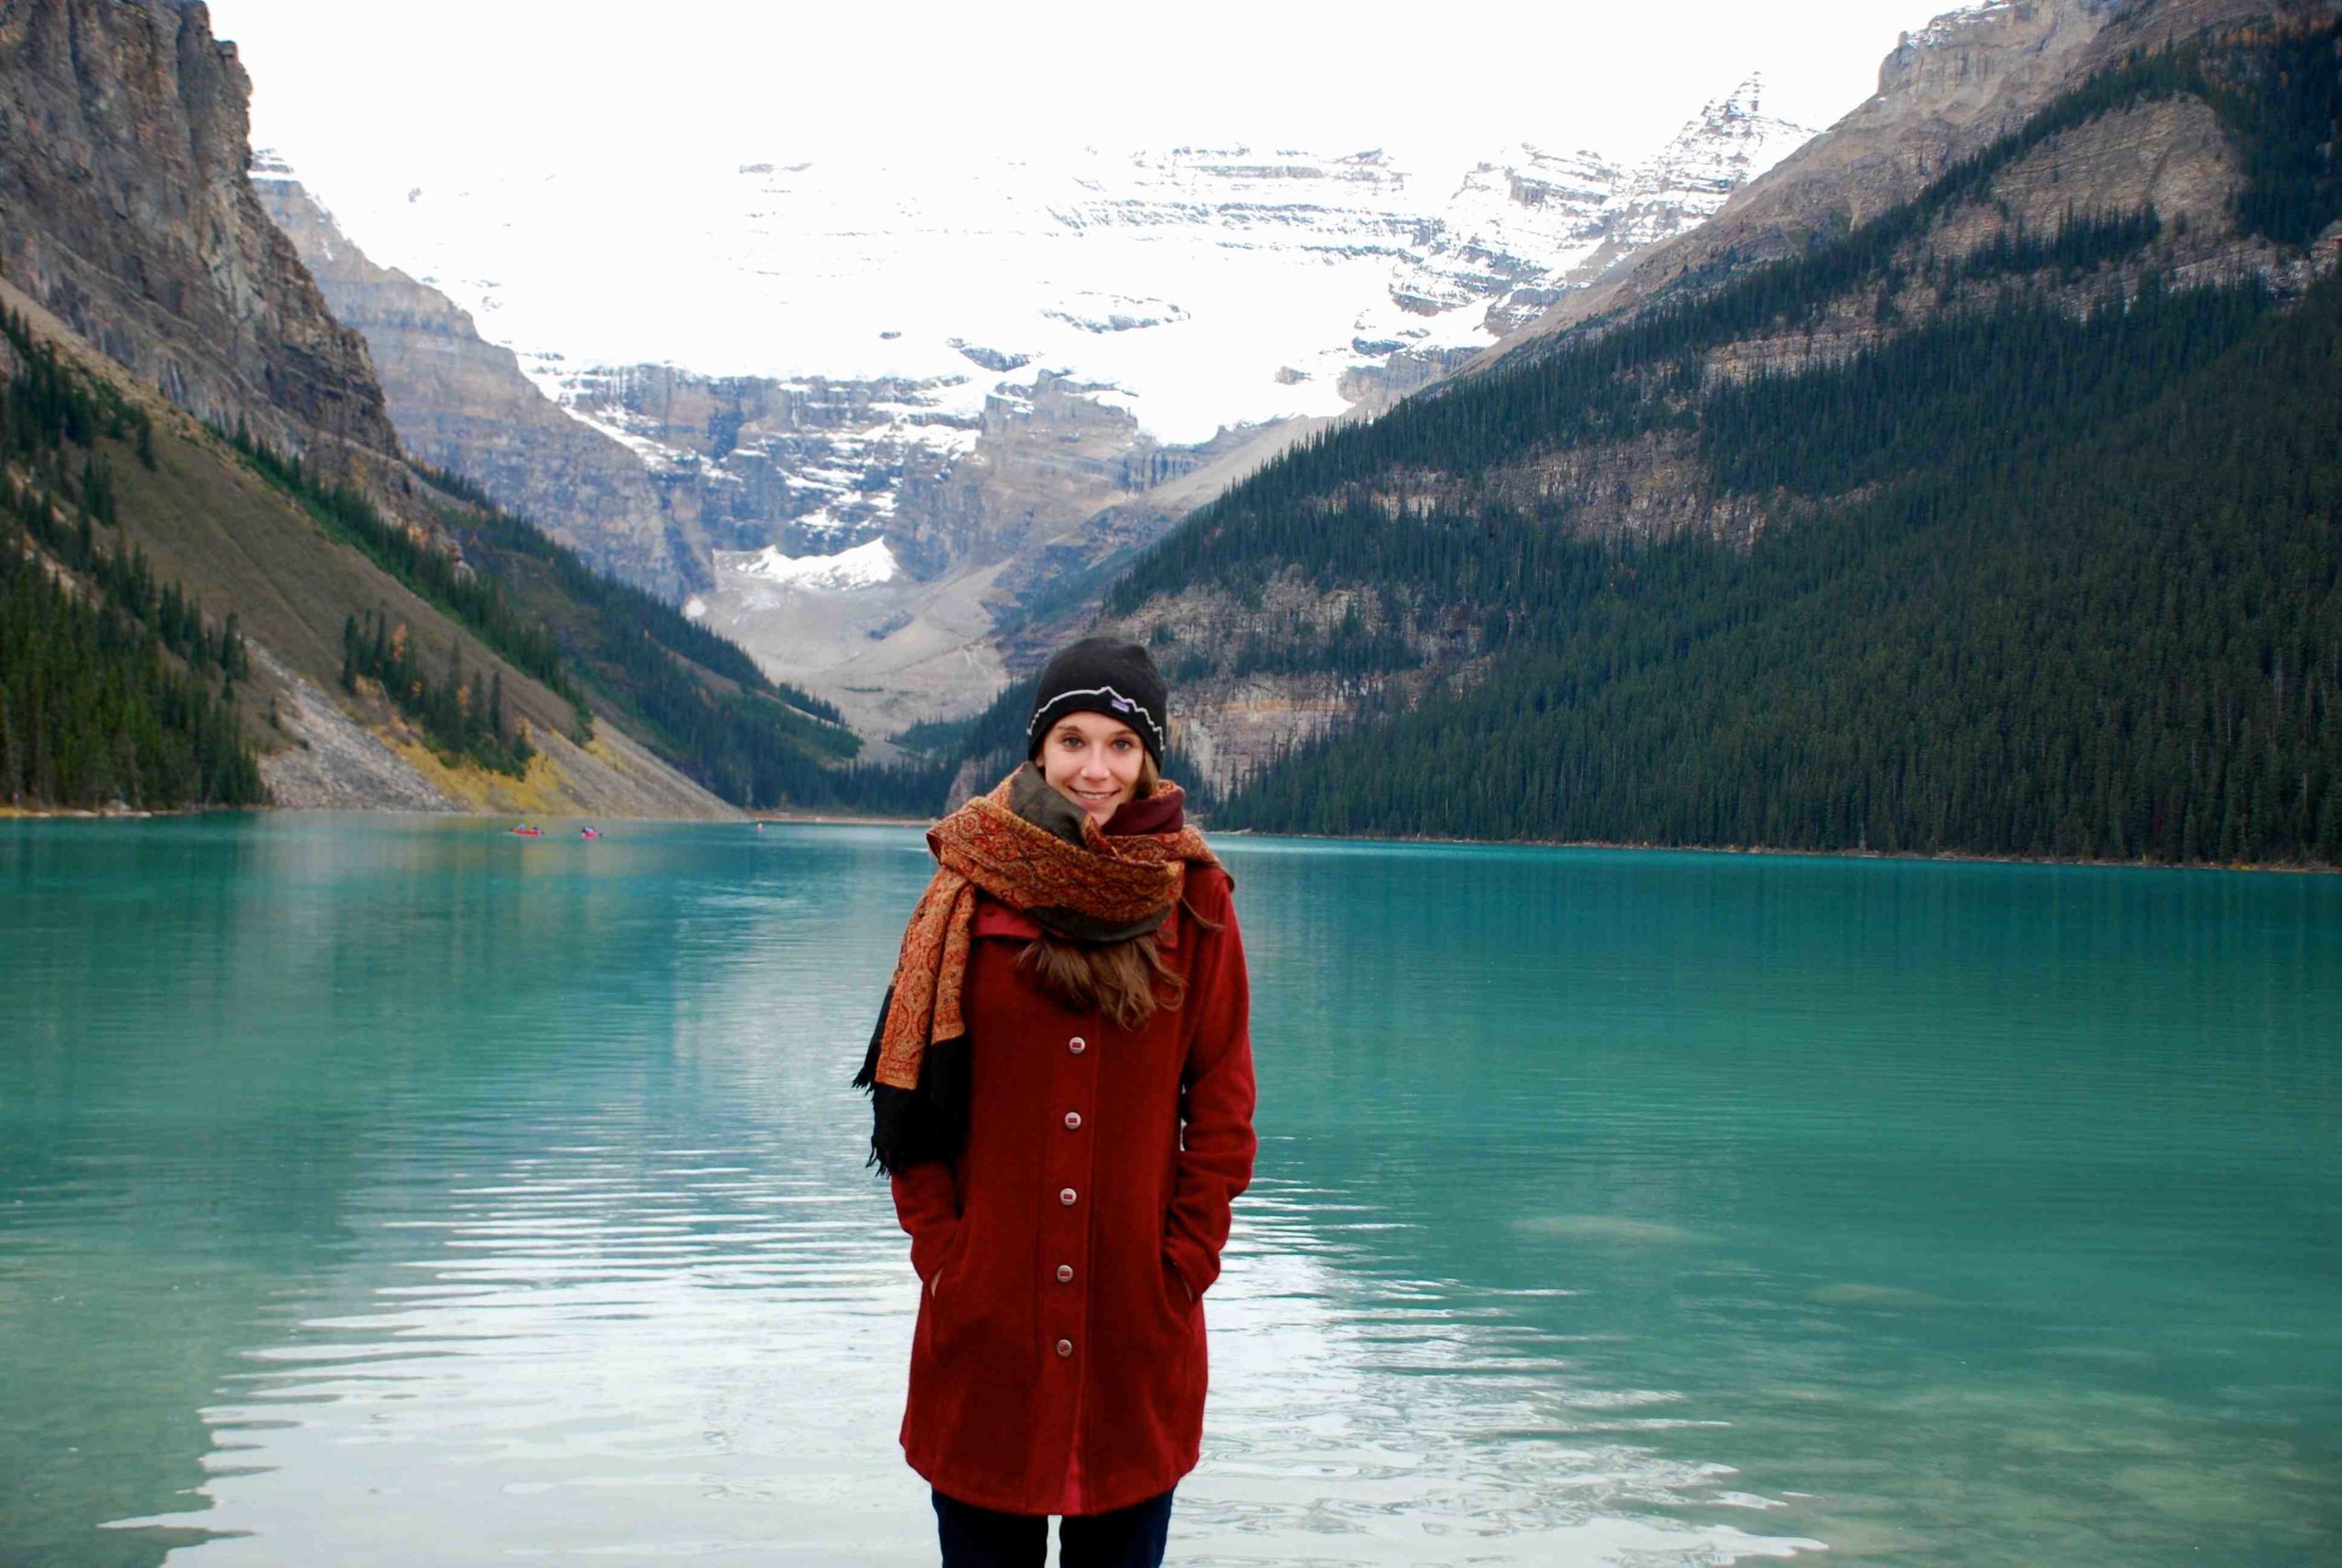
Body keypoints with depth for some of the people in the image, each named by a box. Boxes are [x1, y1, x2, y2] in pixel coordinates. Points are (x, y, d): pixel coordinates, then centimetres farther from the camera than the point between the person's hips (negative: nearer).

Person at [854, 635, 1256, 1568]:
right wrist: (942, 1247, -4)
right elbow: (913, 1090, 2)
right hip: (986, 1310, 0)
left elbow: (1223, 1101, 2)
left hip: (1138, 1314, 0)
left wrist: (1186, 1260, -3)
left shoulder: (1193, 899, -1)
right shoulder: (974, 887, -2)